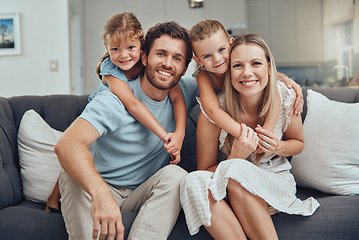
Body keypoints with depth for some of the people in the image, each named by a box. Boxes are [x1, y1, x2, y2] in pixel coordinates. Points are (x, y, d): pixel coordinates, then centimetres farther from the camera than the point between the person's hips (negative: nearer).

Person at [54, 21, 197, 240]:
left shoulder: (183, 92, -4)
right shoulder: (115, 99, -21)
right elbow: (67, 144, -37)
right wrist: (100, 193, -56)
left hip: (145, 193, 3)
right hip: (103, 189, -3)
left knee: (176, 174, -28)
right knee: (73, 171, -32)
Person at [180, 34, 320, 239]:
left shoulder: (285, 97, -12)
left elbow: (298, 143, 8)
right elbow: (205, 170, -11)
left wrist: (278, 147, -16)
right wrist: (235, 157, -31)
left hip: (277, 180, 0)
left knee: (235, 176, -35)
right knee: (194, 182, -34)